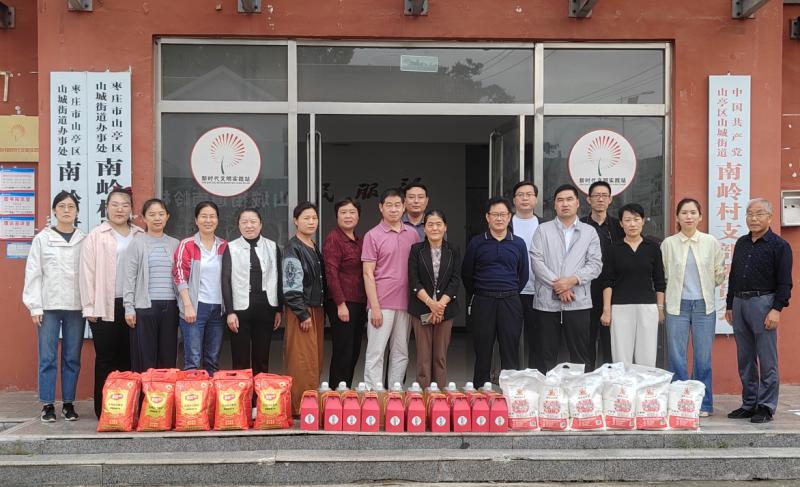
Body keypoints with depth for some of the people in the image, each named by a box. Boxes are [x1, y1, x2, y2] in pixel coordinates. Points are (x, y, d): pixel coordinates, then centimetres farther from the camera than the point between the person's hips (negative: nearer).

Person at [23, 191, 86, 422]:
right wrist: (35, 306, -5)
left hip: (76, 306, 1)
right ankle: (47, 405, 10)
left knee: (72, 358, 6)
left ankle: (68, 403, 16)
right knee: (47, 357, 1)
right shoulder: (42, 239, 3)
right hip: (49, 306, -1)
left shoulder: (84, 240, 5)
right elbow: (33, 274, 1)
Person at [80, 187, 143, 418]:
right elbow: (88, 272, -1)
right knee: (105, 358, 3)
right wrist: (89, 307, -5)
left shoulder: (140, 237, 9)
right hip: (105, 306, -2)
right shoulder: (95, 236, 2)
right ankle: (103, 409, 9)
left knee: (128, 357, 7)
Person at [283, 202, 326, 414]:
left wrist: (321, 312, 14)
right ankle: (301, 407, -2)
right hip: (301, 311, -8)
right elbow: (291, 287, -15)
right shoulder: (292, 249, -9)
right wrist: (303, 314, -17)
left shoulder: (314, 248, 16)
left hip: (316, 309, 8)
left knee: (316, 360, 10)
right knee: (303, 361, -8)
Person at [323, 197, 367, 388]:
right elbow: (331, 273, -15)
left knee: (354, 351, 12)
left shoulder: (360, 241, 14)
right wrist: (341, 304, -18)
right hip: (342, 303, -8)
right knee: (343, 352, -4)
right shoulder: (333, 239, -9)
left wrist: (367, 302, 12)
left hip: (359, 303, 8)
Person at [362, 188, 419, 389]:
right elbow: (368, 274, -6)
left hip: (405, 304, 4)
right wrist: (375, 308, -12)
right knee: (375, 354, -2)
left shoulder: (412, 234, 9)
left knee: (401, 354, 10)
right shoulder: (373, 236, -2)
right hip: (382, 304, -4)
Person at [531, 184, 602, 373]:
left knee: (580, 356, 3)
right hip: (547, 301, 0)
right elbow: (537, 261, -2)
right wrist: (557, 286, -11)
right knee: (547, 357, 5)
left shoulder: (590, 232, 10)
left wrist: (573, 280, -14)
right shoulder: (543, 230, 8)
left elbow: (595, 265, 2)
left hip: (578, 302, 0)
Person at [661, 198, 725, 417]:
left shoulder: (711, 242, 3)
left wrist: (704, 286, -1)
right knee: (676, 357, 1)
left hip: (704, 305, 1)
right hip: (677, 306, 0)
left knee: (703, 357, 4)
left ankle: (703, 404, 16)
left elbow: (719, 274, 10)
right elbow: (661, 275, 8)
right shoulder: (668, 243, 2)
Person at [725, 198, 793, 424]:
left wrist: (777, 309, -16)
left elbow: (785, 282, -8)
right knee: (745, 360, 11)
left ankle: (766, 407, 4)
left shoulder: (779, 246, -3)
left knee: (767, 360, -3)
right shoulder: (741, 243, 16)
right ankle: (749, 404, 19)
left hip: (763, 303, -6)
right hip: (739, 303, 6)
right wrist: (729, 306, 16)